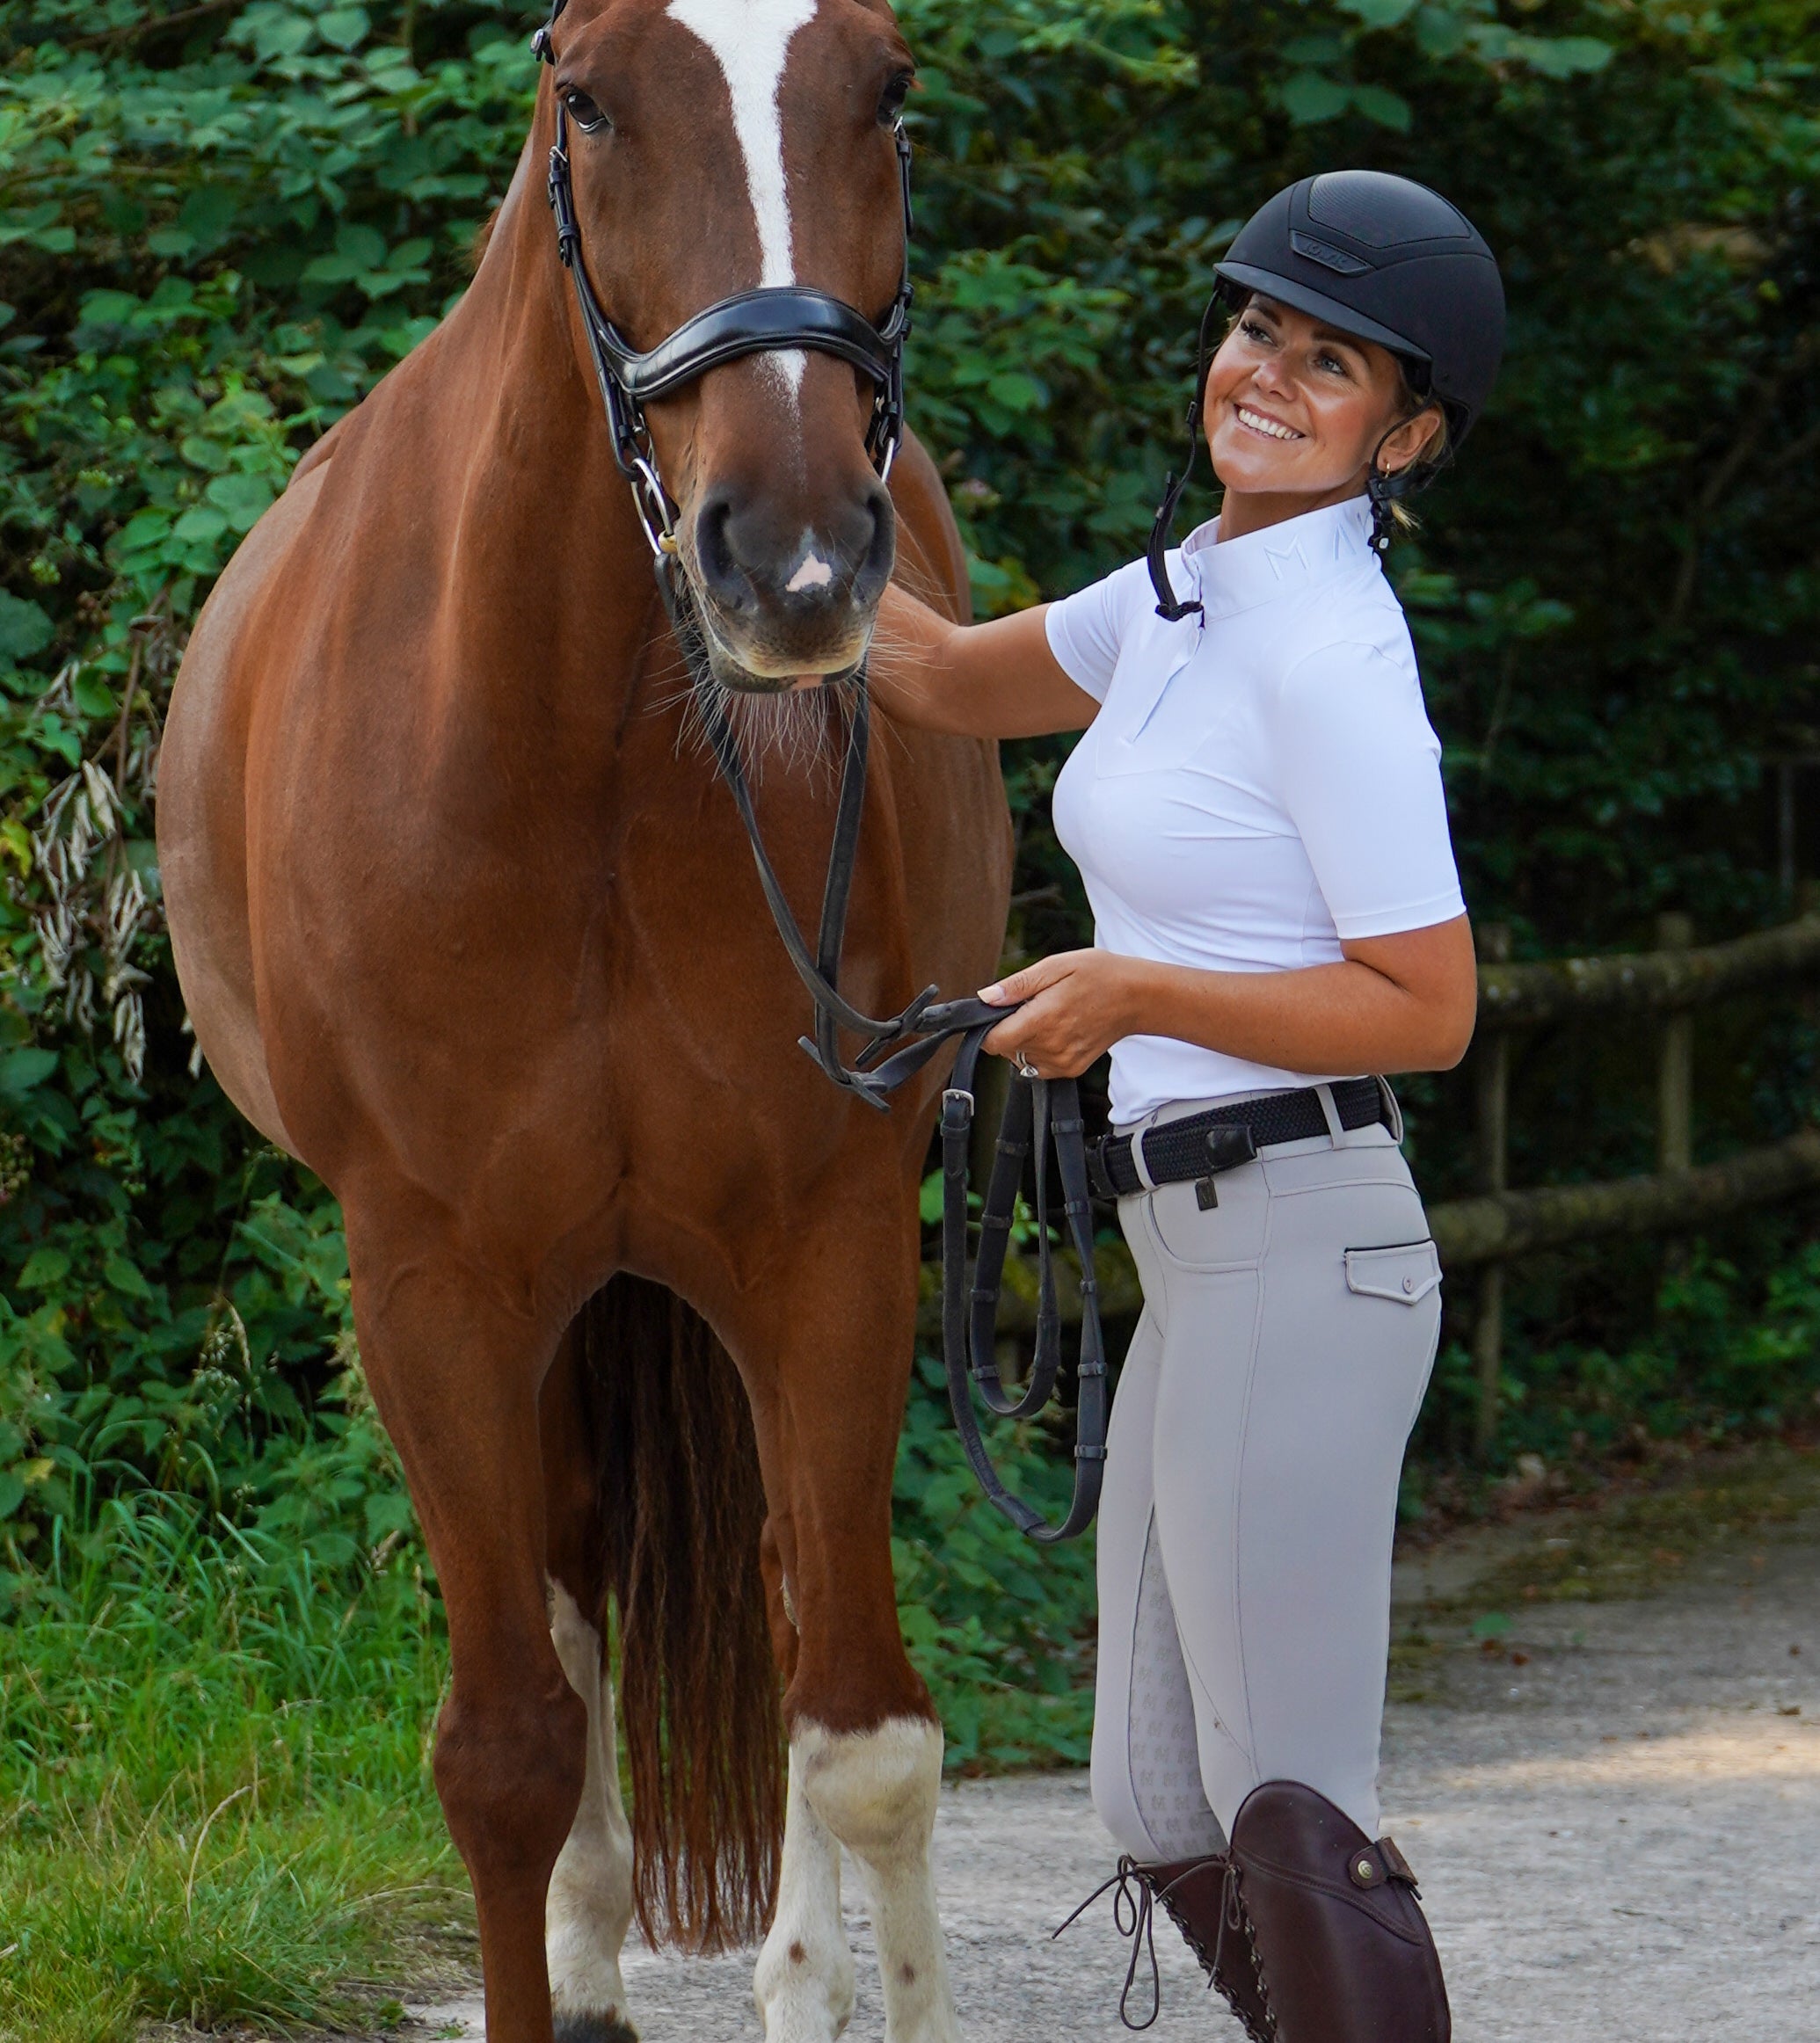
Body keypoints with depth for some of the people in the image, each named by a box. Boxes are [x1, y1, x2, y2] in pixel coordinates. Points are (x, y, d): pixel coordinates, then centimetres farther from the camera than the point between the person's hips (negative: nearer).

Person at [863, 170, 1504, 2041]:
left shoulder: (1330, 653, -15)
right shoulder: (1189, 597, 12)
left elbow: (1426, 1009, -17)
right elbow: (944, 679, 28)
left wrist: (1130, 993, -16)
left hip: (1300, 1249, -10)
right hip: (1206, 1255, 10)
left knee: (1283, 1810, -7)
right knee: (1160, 1812, 13)